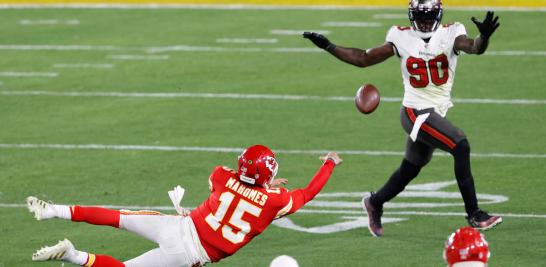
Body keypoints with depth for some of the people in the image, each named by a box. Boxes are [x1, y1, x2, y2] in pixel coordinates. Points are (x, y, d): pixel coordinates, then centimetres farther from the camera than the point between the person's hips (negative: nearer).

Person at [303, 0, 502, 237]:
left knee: (409, 171, 18)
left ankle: (375, 203, 44)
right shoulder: (402, 38, -3)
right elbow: (364, 59, 7)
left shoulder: (450, 34, -3)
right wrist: (328, 46, 4)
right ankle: (474, 215, -17)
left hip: (435, 114, 4)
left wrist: (484, 36, -45)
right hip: (416, 112, -4)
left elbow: (474, 48, -23)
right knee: (460, 146, -21)